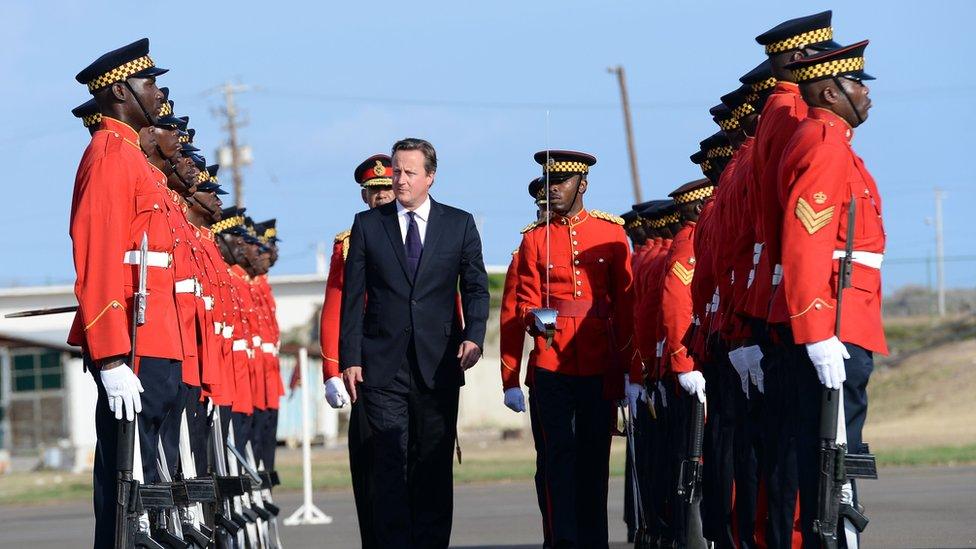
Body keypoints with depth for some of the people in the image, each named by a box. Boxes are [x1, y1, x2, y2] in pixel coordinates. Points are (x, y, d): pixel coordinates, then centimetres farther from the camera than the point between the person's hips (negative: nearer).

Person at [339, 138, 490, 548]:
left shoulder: (459, 225, 8)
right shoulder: (367, 225, 7)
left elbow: (476, 287, 6)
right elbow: (352, 297, 6)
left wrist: (473, 336, -12)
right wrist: (349, 359, -2)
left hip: (439, 365, 1)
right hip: (383, 368, -1)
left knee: (435, 467, 4)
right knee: (390, 468, -5)